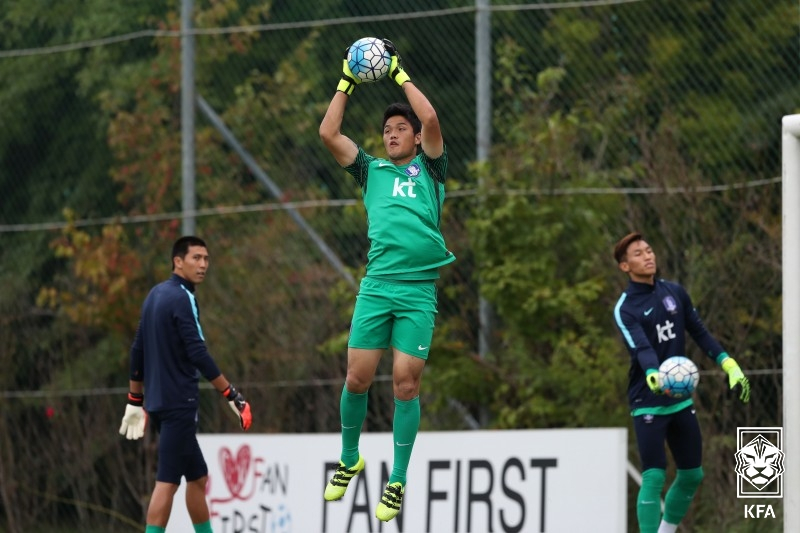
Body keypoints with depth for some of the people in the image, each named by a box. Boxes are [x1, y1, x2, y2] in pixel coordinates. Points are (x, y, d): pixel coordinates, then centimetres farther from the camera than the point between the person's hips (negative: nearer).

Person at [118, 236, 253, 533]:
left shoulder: (155, 295, 14)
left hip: (158, 400, 9)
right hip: (179, 402, -9)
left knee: (197, 477, 15)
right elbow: (198, 354, -20)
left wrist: (135, 402, 24)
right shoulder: (182, 298, -12)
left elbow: (138, 352, 19)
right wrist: (231, 395, -17)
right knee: (167, 481, -10)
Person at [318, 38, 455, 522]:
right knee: (358, 376, -1)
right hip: (376, 286, 2)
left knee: (406, 382, -5)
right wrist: (346, 84, 13)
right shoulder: (372, 170, 17)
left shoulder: (429, 169, 10)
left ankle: (397, 482, 3)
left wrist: (401, 76, 3)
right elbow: (328, 133, 12)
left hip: (419, 289, -2)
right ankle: (349, 460, 20)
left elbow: (430, 119, -5)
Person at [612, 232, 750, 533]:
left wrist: (730, 366, 4)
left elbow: (699, 333, 12)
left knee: (692, 475, 11)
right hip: (648, 404, -6)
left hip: (680, 400, 6)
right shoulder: (625, 309, -14)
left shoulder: (675, 292, 5)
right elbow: (641, 349, -29)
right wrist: (653, 376, -49)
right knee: (654, 478, -14)